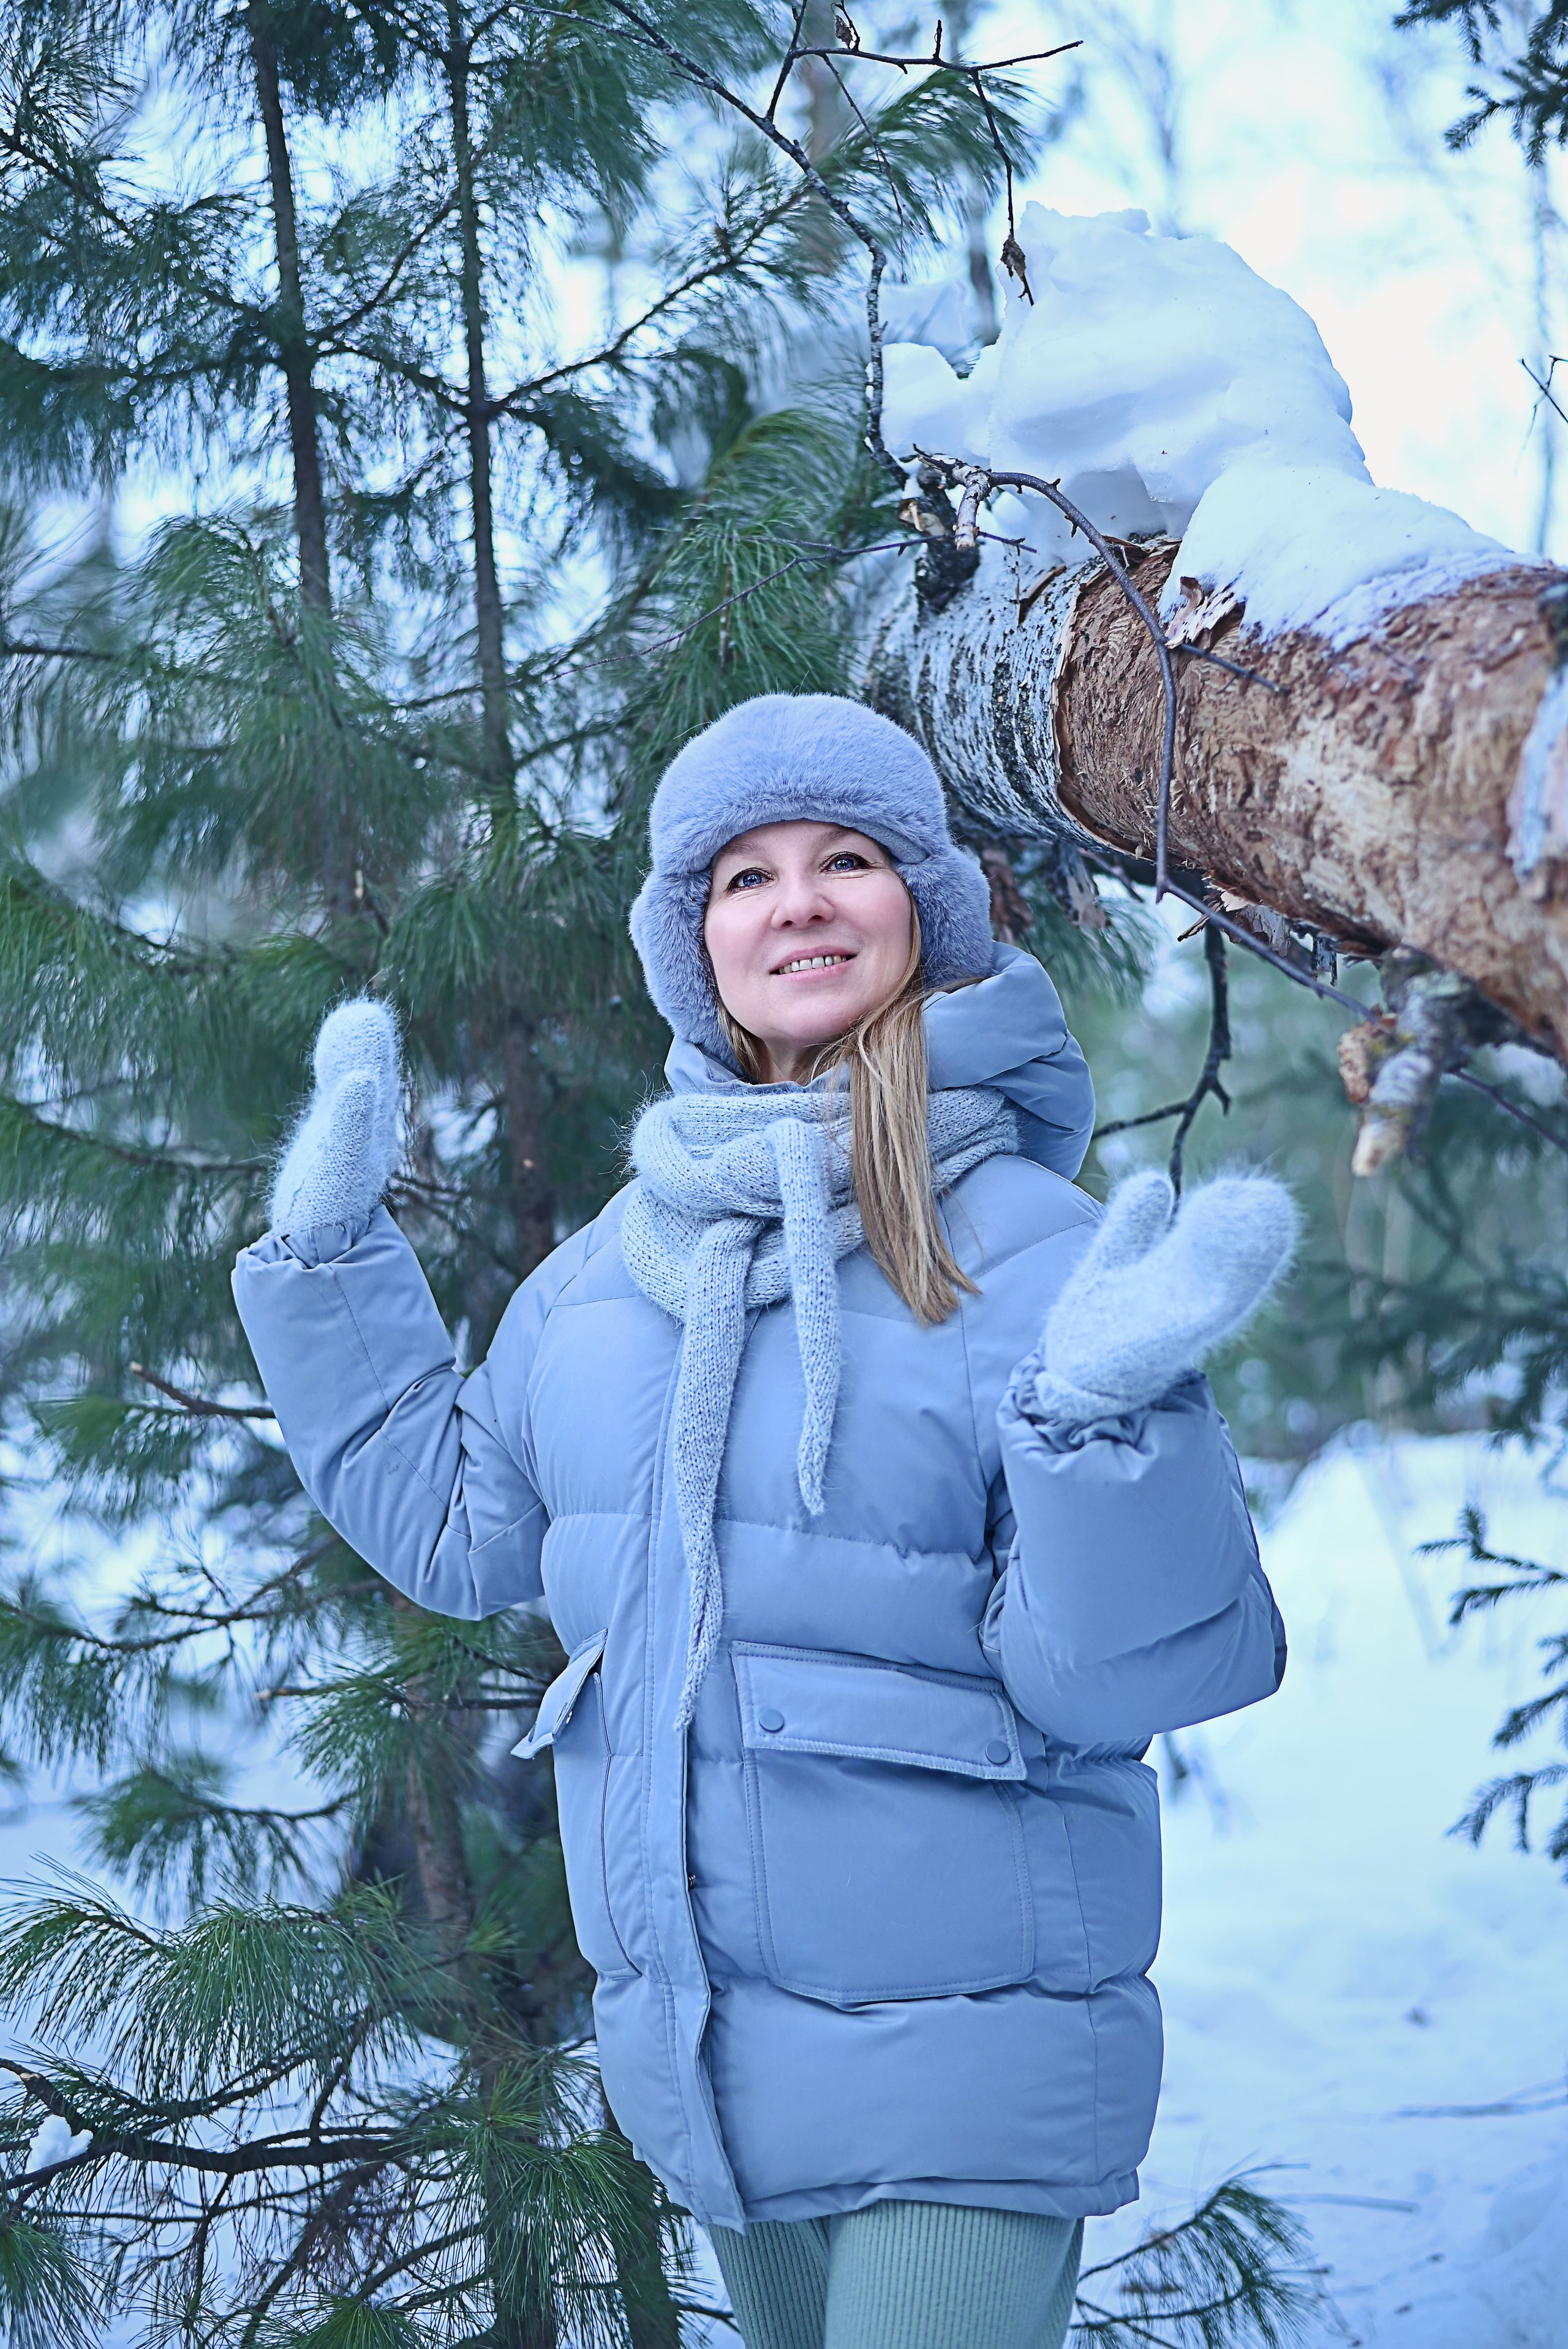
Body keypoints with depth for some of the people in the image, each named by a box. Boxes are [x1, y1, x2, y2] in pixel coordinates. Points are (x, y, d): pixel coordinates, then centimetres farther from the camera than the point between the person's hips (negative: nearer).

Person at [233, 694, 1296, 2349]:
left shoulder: (1029, 1246, -13)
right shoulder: (620, 1255, 4)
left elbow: (1116, 1668, -18)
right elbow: (451, 1523, 16)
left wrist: (1098, 1406, -34)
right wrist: (330, 1243, 12)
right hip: (694, 2041, 6)